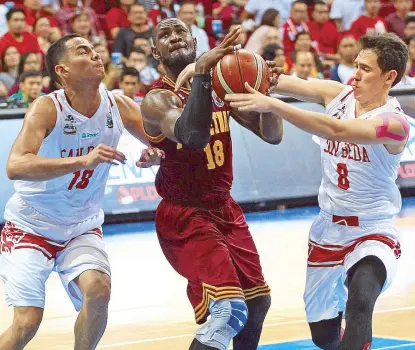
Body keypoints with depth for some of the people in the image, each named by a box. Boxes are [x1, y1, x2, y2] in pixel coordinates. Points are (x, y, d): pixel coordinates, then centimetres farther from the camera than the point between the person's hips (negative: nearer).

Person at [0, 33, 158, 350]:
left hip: (82, 227, 4)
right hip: (31, 226, -4)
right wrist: (83, 160, -48)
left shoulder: (118, 107, -8)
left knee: (98, 290, -21)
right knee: (27, 323, -12)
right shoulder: (47, 108, -23)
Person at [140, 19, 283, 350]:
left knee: (257, 300, 19)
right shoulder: (158, 99, -18)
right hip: (183, 216, -8)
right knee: (228, 310, -23)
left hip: (224, 208, 8)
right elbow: (193, 136, -40)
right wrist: (201, 72, -45)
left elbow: (272, 135, -1)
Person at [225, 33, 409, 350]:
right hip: (327, 232, 6)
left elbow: (335, 130, -36)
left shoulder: (394, 124, -21)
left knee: (360, 302, -37)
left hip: (373, 235, -6)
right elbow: (288, 83, -12)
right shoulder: (337, 95, -2)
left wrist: (273, 105, -43)